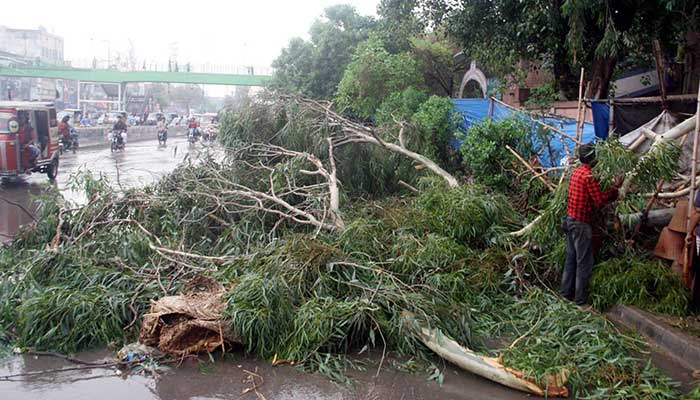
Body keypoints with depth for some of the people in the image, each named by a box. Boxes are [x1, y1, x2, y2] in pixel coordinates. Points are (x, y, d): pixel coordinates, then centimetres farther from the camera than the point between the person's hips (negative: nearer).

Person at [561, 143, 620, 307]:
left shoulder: (575, 172, 9)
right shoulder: (589, 176, -18)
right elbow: (600, 201, -17)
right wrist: (615, 187, -9)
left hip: (570, 219, 9)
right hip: (581, 223, -9)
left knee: (571, 259, 16)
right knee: (584, 262, -1)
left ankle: (566, 293, 23)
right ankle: (581, 301, 4)